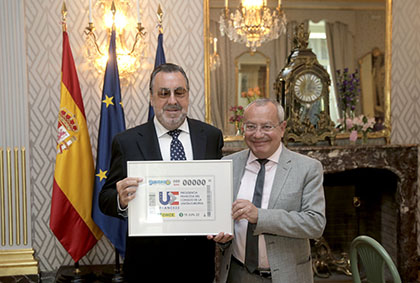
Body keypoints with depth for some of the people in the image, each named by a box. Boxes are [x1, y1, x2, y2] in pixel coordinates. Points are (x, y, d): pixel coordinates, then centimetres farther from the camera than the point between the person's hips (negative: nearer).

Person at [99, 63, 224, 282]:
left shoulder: (211, 136, 2)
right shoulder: (126, 142, -4)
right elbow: (106, 199, -5)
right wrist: (121, 200, -27)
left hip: (199, 258, 2)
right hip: (148, 263, -1)